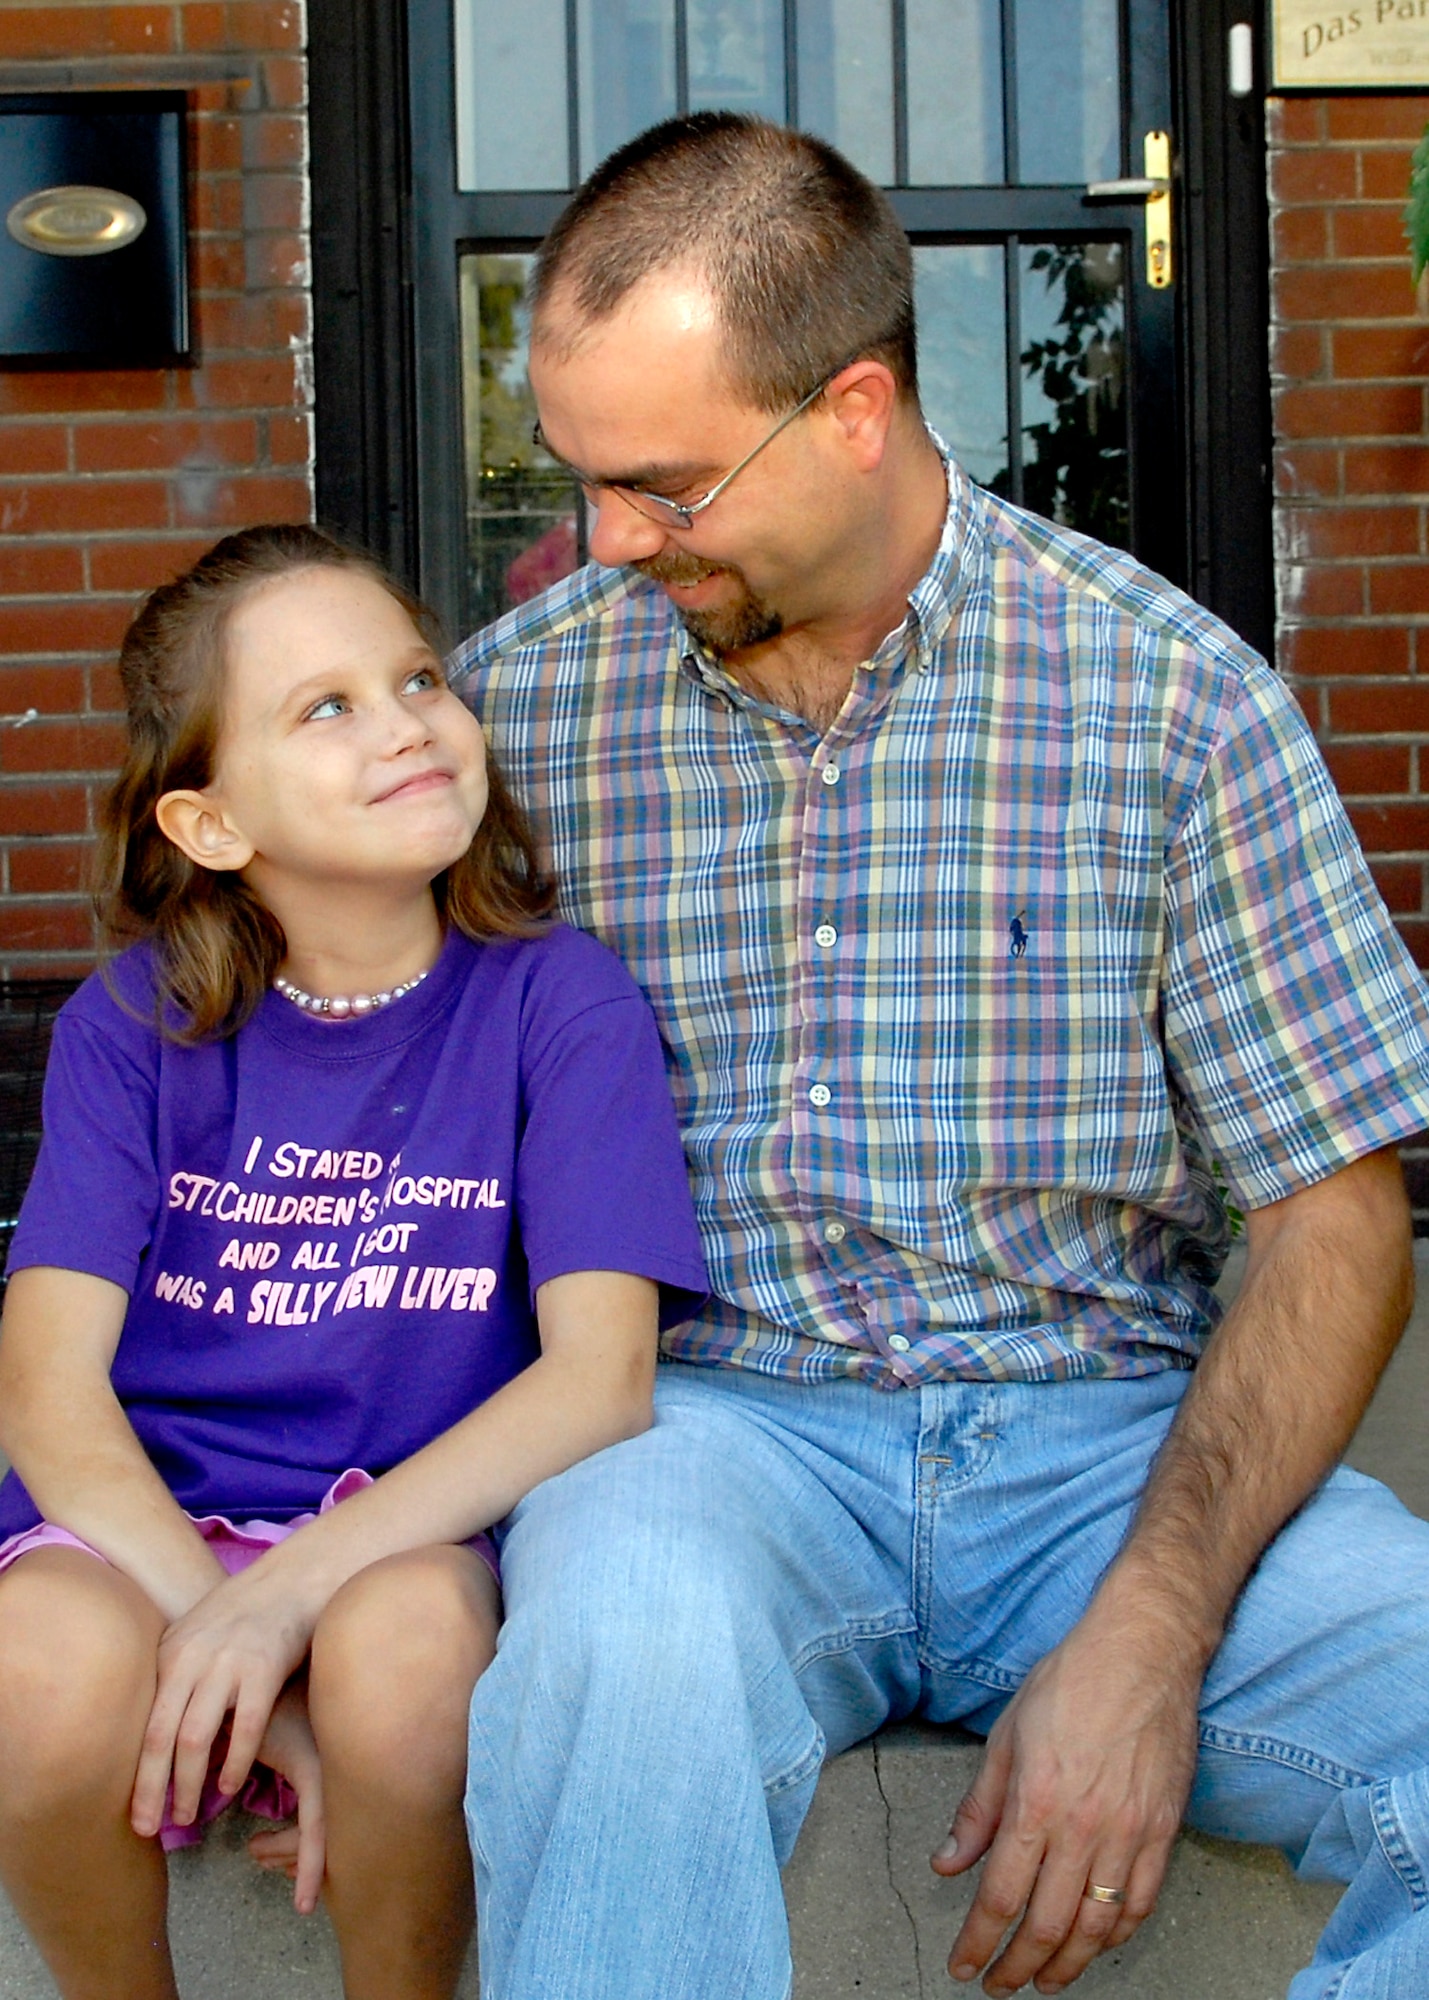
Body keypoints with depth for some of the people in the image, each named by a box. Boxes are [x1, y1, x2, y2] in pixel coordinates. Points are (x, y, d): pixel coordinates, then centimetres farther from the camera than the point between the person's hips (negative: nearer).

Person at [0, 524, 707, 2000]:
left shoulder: (557, 1001, -3)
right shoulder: (137, 1024, 1)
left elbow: (601, 1377, -14)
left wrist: (288, 1597, -23)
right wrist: (226, 1655, -22)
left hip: (412, 1534, -1)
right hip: (149, 1527, 1)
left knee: (407, 1639, -34)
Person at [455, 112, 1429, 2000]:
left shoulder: (1175, 695, -2)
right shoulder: (514, 698, 4)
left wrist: (1145, 1637, -15)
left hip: (1112, 1431, 2)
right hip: (712, 1408, -1)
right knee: (626, 1644, -37)